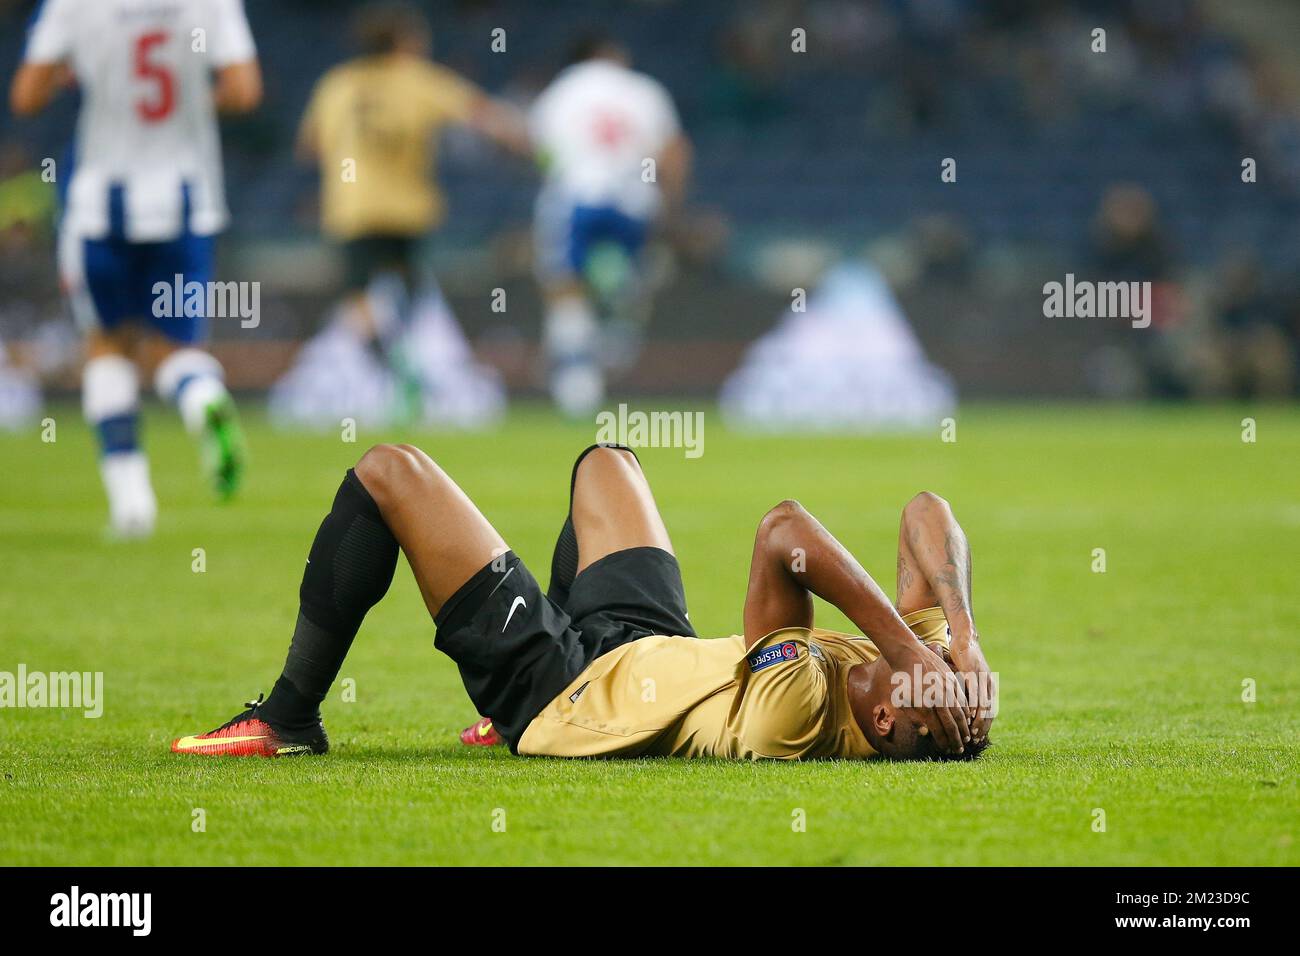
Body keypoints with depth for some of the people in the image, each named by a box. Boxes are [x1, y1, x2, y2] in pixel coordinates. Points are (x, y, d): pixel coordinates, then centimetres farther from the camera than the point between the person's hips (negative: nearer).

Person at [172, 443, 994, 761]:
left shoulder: (799, 719, -44)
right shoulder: (931, 656, -25)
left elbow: (783, 534, -48)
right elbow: (927, 512, -23)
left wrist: (908, 647, -49)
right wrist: (961, 632, -36)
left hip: (559, 686, -7)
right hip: (656, 644, 8)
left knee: (387, 475, 0)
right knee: (606, 460, 31)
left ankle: (289, 721, 18)